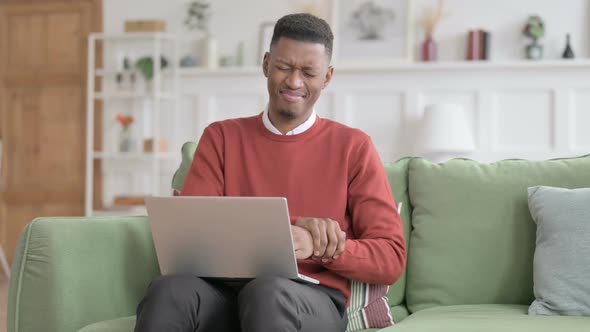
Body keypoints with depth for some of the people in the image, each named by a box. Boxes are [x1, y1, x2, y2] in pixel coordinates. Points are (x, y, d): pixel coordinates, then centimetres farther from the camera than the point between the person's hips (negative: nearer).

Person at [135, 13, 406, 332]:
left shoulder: (353, 147, 9)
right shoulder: (221, 137, 14)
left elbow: (391, 258, 3)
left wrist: (313, 245, -16)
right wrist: (293, 224, -12)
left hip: (314, 302, -2)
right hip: (227, 291, 2)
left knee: (267, 292, -38)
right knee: (169, 291, -33)